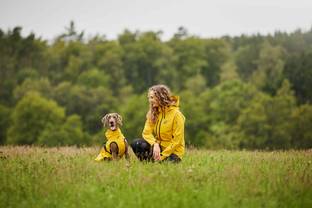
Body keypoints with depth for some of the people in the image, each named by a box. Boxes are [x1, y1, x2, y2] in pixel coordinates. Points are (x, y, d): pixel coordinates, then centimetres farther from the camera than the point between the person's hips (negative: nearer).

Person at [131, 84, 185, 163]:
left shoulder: (176, 114, -15)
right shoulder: (153, 113, 3)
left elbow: (177, 141, -15)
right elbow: (147, 132, -3)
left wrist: (163, 155, -19)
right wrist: (155, 144, -23)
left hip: (172, 150, -5)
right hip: (158, 147, 5)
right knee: (136, 144, -19)